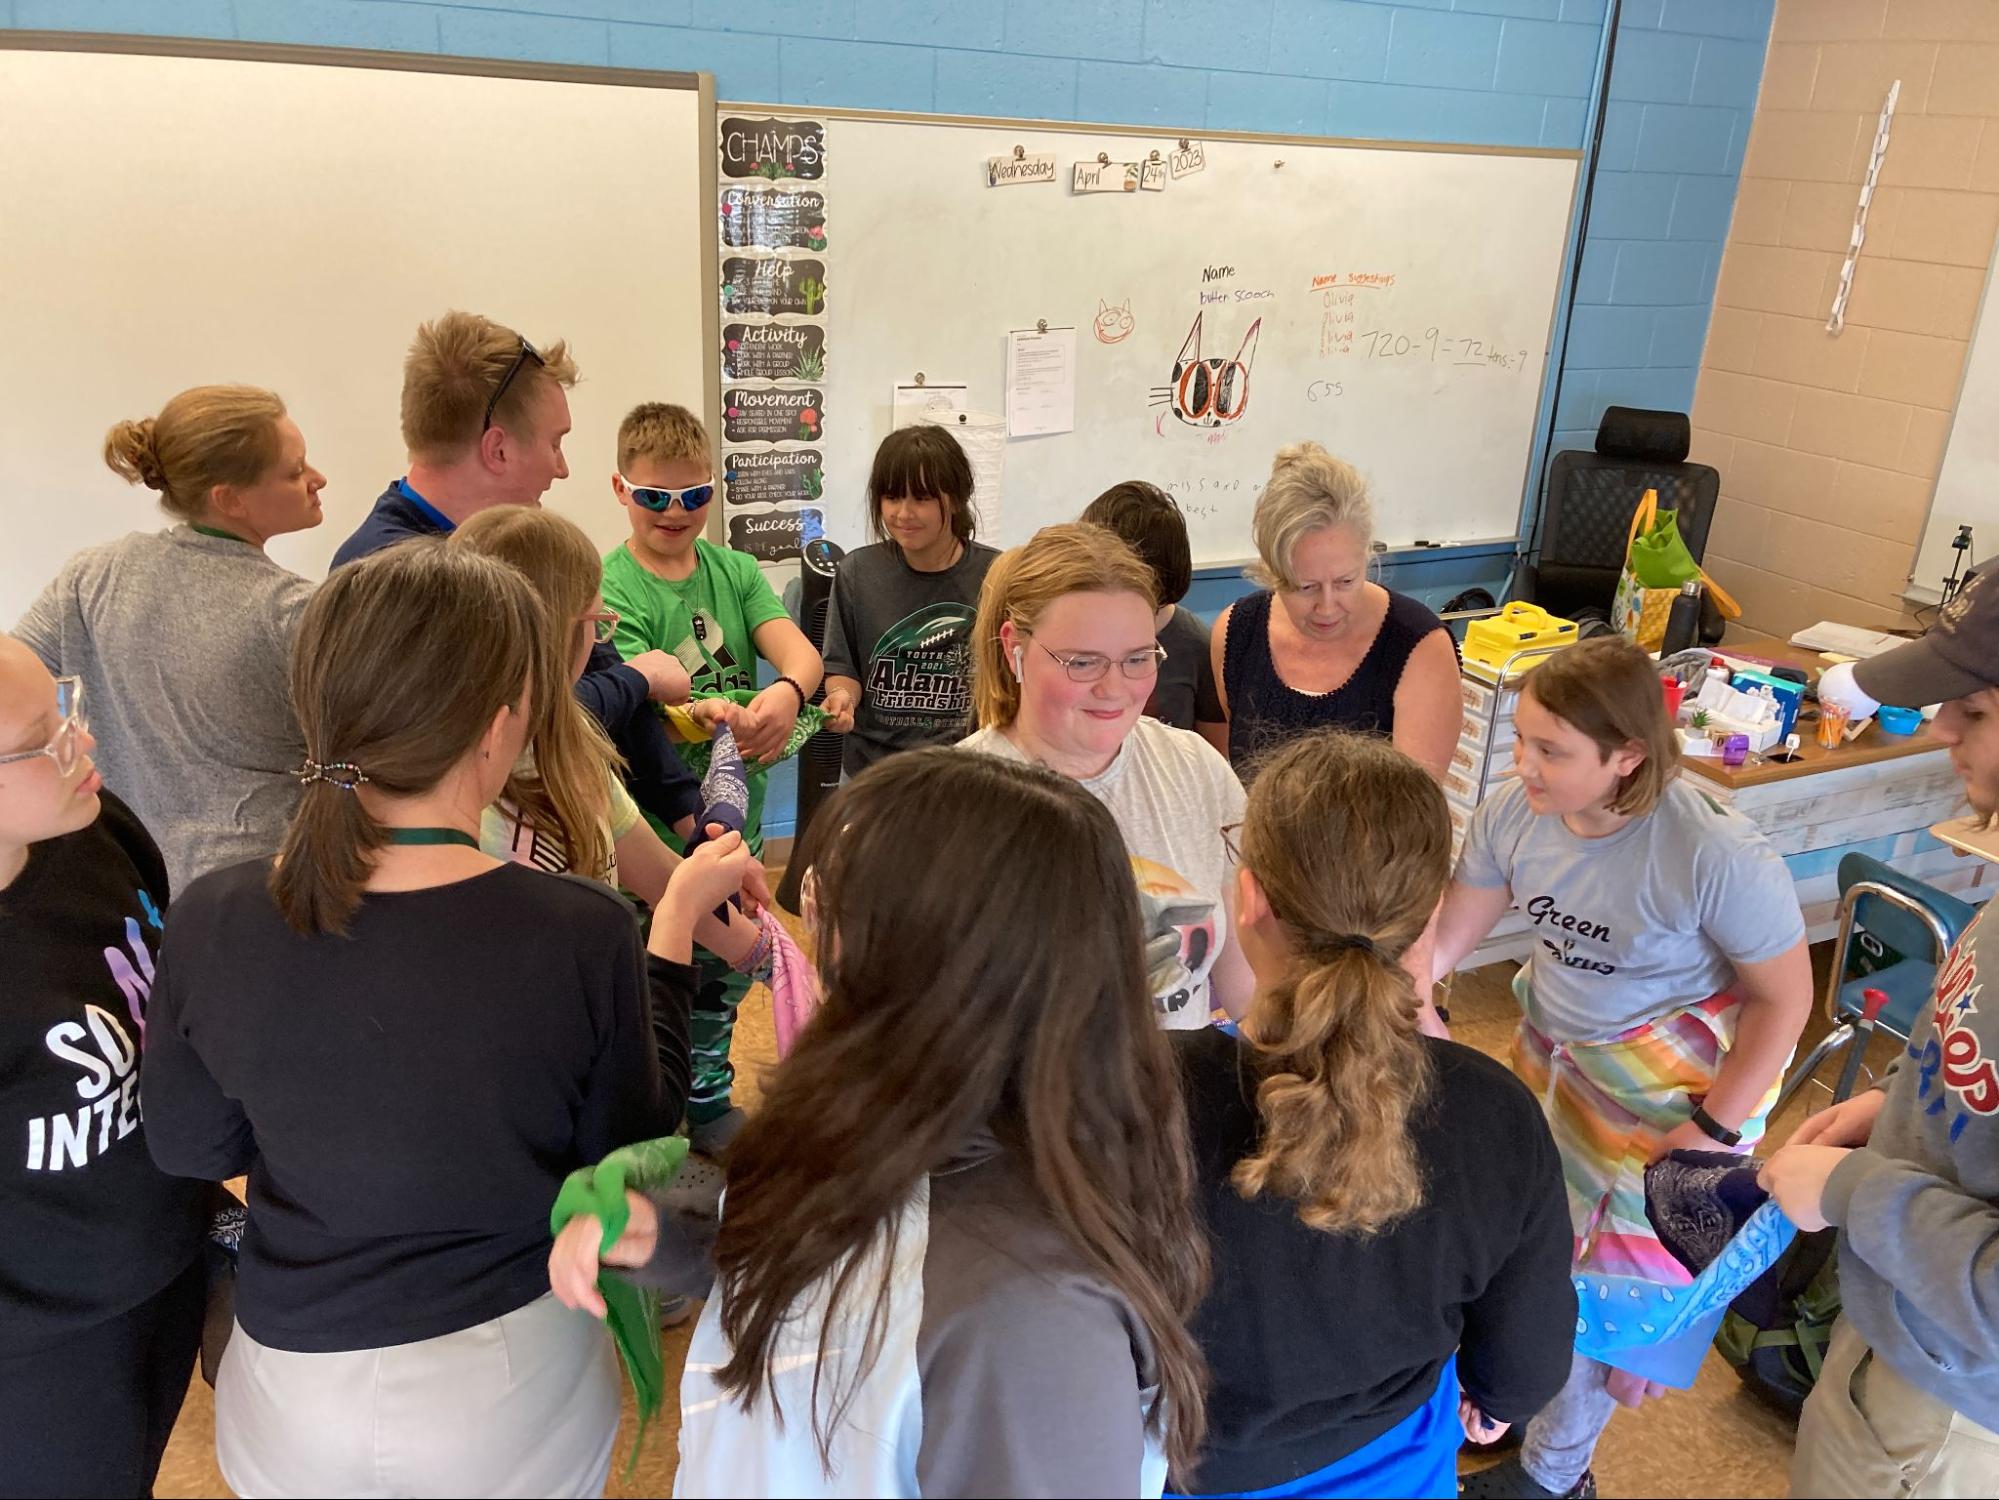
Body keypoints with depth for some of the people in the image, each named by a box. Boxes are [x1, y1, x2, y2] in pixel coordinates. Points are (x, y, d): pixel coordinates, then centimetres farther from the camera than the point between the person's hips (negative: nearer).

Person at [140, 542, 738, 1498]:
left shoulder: (210, 920, -19)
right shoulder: (580, 932, -27)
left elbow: (188, 1149, -1)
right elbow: (632, 1152, -9)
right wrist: (677, 919, -5)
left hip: (293, 1389, 2)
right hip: (510, 1382, -1)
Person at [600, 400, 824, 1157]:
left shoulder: (735, 570, 5)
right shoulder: (611, 587, -9)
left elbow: (798, 649, -10)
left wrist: (786, 693, -34)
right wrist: (718, 720, -42)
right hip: (653, 821, -5)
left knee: (724, 971, 19)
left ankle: (708, 1102, 40)